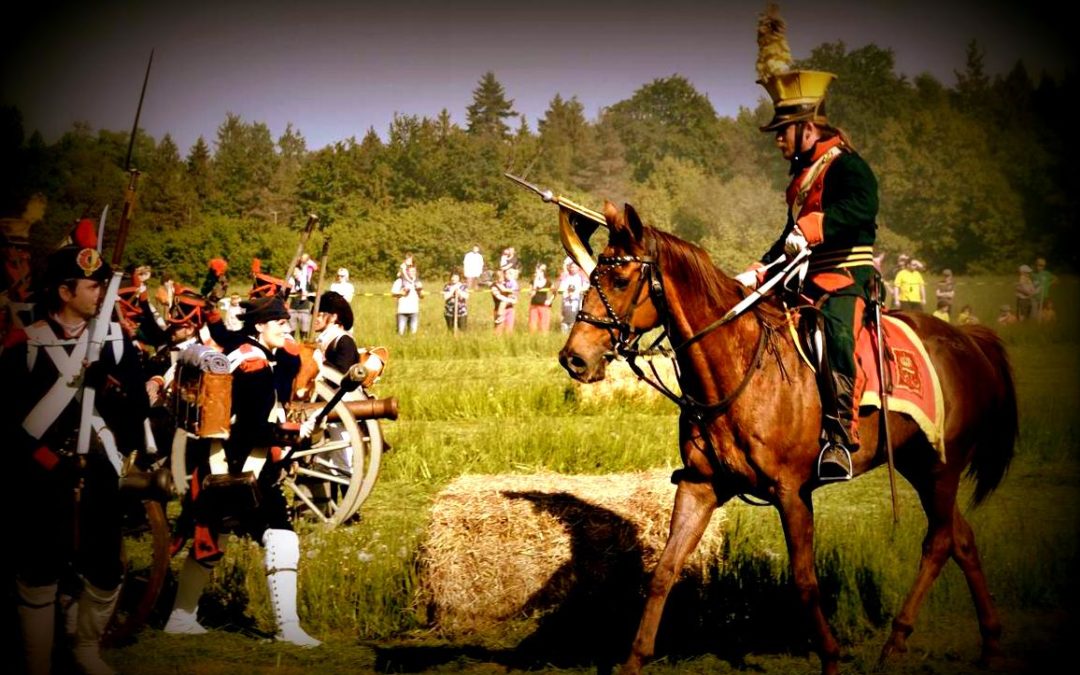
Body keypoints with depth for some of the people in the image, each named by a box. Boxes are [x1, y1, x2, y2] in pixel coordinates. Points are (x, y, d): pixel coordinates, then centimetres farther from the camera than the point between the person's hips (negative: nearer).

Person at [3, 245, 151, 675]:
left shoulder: (116, 340, 3)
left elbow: (138, 409, 0)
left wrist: (111, 393, -20)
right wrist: (48, 462, -14)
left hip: (99, 478, 3)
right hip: (40, 481, -3)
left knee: (106, 575, 9)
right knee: (38, 579, 3)